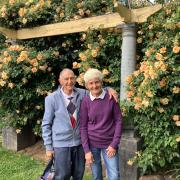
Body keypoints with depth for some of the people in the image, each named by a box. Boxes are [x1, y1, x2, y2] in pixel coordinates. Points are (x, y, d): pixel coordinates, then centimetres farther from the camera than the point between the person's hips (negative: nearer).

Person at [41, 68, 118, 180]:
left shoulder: (82, 94, -2)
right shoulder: (52, 99, -9)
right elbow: (46, 124, -4)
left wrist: (109, 89, -10)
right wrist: (49, 146, -5)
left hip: (80, 142, 3)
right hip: (61, 144, -3)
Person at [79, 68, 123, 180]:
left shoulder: (111, 98, -6)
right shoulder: (85, 102, -4)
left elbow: (118, 121, -3)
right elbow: (83, 127, -2)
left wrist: (114, 144, -8)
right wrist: (86, 150, -6)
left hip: (109, 144, 0)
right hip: (92, 144, 1)